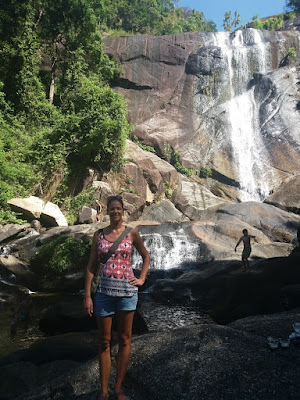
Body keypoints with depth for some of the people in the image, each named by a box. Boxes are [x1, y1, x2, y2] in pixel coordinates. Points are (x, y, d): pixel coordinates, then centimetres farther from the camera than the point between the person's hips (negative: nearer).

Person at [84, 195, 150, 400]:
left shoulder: (131, 233, 1)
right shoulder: (99, 235, 3)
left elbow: (146, 256, 14)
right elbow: (91, 265, 3)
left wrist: (141, 279, 2)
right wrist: (87, 295, -1)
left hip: (127, 291, 0)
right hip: (104, 291, 0)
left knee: (124, 339, 9)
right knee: (105, 341, 9)